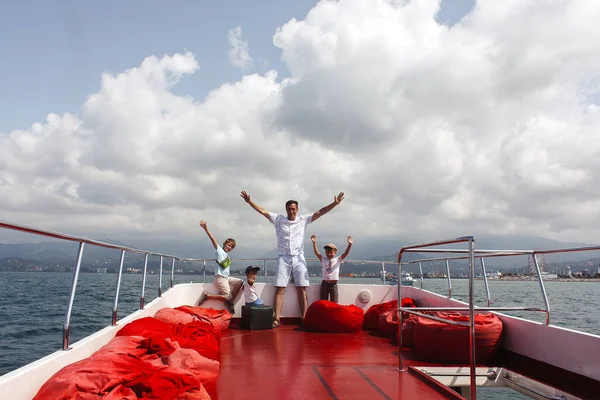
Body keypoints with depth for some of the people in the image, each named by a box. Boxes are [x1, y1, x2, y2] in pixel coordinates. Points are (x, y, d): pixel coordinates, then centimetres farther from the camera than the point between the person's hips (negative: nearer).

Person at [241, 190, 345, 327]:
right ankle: (277, 318, -2)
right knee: (279, 289, -4)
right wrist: (249, 201, -6)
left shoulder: (303, 220, 7)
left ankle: (304, 318, 3)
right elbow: (262, 211, 2)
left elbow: (320, 212, 2)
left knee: (302, 289, -1)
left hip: (298, 258, 1)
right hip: (283, 258, 0)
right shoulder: (279, 219, 6)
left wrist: (335, 203, -7)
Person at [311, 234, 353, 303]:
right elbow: (316, 253, -6)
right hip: (325, 283, 1)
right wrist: (314, 242, -19)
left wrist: (349, 244, -25)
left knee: (334, 303, 3)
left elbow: (346, 253, -10)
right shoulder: (323, 260, 4)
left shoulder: (338, 260, 2)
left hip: (333, 284, -1)